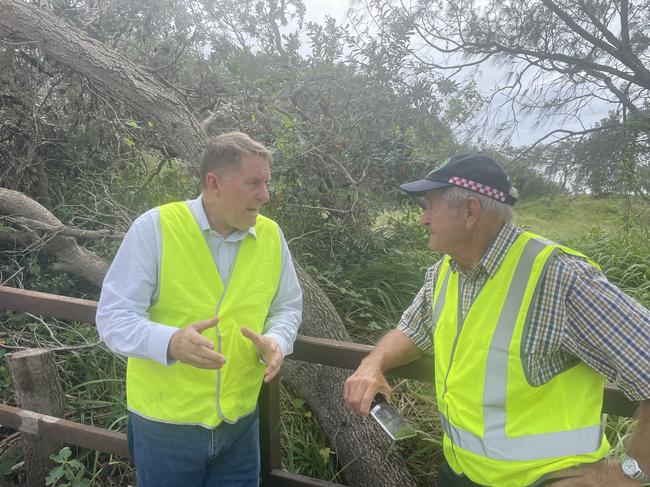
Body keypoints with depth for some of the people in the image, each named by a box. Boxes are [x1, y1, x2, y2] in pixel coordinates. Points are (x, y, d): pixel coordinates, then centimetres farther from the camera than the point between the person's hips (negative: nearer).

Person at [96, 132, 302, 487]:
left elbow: (288, 307, 8)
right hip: (165, 422, -3)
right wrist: (170, 342, -33)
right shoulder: (155, 228, -15)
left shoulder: (271, 235, -2)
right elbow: (114, 317, -14)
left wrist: (276, 341, -14)